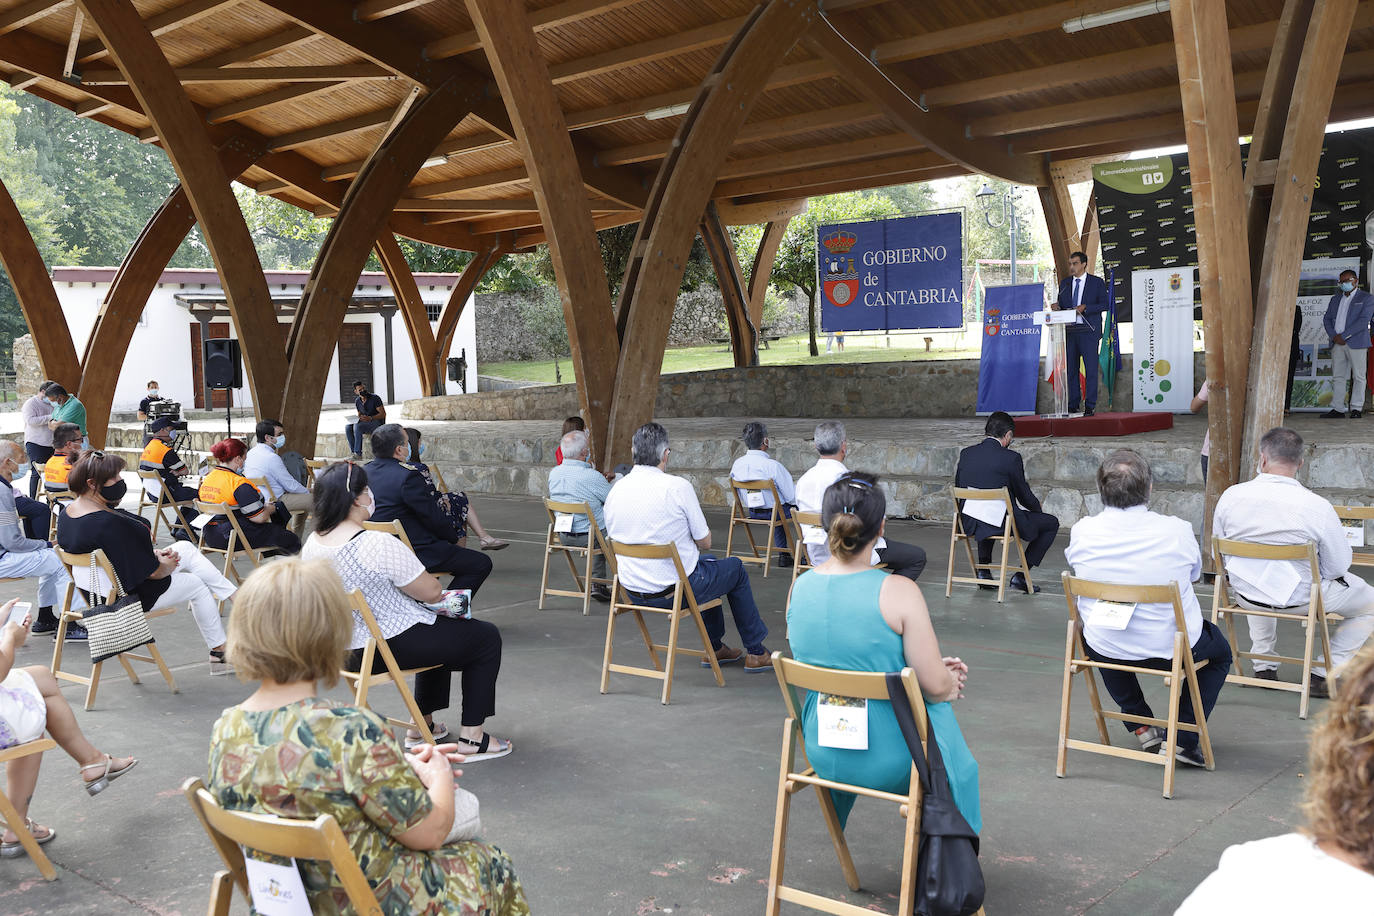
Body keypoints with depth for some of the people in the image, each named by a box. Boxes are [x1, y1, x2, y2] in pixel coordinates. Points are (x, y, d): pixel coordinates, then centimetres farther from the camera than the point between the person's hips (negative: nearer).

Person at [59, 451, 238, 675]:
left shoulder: (67, 514, -2)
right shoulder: (109, 523, -33)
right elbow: (150, 572, -24)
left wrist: (153, 554, 0)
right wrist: (167, 567, -2)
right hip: (127, 597, -10)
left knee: (185, 548, 17)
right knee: (197, 586, 14)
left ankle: (237, 597, 26)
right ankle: (219, 653, 27)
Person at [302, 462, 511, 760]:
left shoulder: (312, 544, 0)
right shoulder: (377, 544, -27)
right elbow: (432, 592, -19)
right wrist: (432, 588, 6)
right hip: (392, 648, -9)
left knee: (439, 628, 33)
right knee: (486, 637, 9)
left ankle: (422, 725, 37)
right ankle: (472, 738, 10)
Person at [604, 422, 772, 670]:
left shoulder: (615, 490, -1)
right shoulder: (677, 487, -18)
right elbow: (705, 542, -10)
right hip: (673, 589, -7)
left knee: (706, 561, 32)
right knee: (735, 567, 20)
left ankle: (715, 648, 42)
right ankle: (756, 652, 29)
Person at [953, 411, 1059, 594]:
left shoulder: (965, 453, 1)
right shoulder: (1011, 457, -13)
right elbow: (1024, 494, -3)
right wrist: (1039, 509, 19)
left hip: (969, 524, 6)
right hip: (1002, 523, -6)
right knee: (1051, 523, 15)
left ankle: (983, 570, 31)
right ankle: (1021, 575, 11)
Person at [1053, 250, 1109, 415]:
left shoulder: (1097, 282, 4)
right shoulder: (1065, 283, 15)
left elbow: (1104, 304, -2)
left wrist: (1085, 307, -15)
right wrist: (1057, 307, -6)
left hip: (1088, 331, -4)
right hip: (1069, 331, 4)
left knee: (1091, 369, -6)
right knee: (1070, 369, 4)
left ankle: (1090, 406, -2)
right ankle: (1072, 406, 8)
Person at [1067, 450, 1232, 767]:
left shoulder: (1082, 531, -14)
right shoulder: (1177, 530, -17)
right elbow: (1195, 573, 4)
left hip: (1104, 648, 2)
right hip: (1172, 648, -2)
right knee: (1221, 651, 31)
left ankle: (1142, 726, 32)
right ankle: (1182, 738, 16)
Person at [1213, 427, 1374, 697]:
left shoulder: (1230, 496, -14)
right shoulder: (1317, 507, -23)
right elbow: (1339, 567, -12)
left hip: (1245, 595, 4)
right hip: (1299, 599, -3)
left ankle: (1264, 666, 38)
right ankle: (1323, 675, 16)